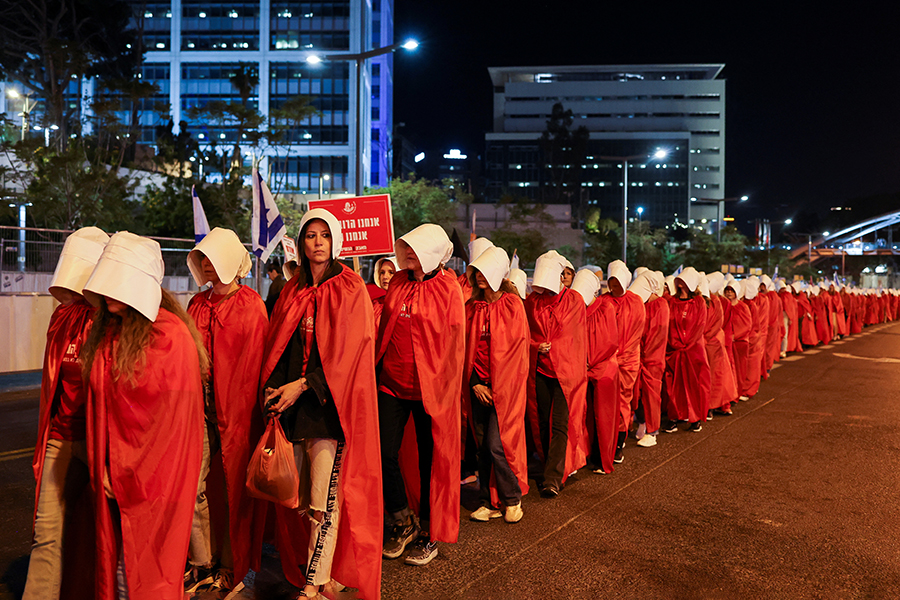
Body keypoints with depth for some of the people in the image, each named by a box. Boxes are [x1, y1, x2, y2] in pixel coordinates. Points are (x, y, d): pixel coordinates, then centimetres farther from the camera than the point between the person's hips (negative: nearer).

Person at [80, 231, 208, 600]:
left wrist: (132, 474, -10)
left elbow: (171, 416, -14)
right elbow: (98, 405, 9)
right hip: (114, 475, 6)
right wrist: (103, 470, 2)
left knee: (149, 566, 5)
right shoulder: (106, 331, 7)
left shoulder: (170, 335, -14)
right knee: (116, 562, 13)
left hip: (156, 472, -6)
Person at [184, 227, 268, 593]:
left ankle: (231, 566, 25)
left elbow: (254, 362, -6)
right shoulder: (197, 304, 11)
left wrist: (241, 411, -9)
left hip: (235, 411, -4)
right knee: (193, 487, 6)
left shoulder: (250, 305, -5)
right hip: (199, 409, 5)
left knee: (233, 489, 7)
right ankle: (203, 563, 24)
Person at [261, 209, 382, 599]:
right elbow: (276, 345, 13)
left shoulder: (350, 289, -2)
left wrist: (302, 385, -13)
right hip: (290, 399, 5)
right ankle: (298, 564, 24)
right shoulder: (292, 290, 13)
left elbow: (347, 348, -9)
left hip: (329, 402, -4)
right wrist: (273, 389, -3)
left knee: (326, 496, -6)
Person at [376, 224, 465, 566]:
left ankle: (429, 535, 26)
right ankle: (403, 523, 26)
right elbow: (384, 330, 14)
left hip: (430, 389, -4)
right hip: (392, 382, 4)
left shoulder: (448, 289, -7)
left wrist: (444, 389, -9)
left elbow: (454, 343, -6)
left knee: (431, 459, 7)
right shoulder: (397, 283, 7)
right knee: (384, 452, 2)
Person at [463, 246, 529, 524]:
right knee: (483, 447, 8)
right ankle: (489, 502, 22)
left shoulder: (512, 305, -6)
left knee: (497, 445, -6)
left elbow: (516, 348, -8)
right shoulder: (471, 307, 7)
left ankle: (512, 499, 16)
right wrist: (475, 384, -3)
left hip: (506, 386, -4)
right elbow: (465, 348, 7)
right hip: (478, 386, 4)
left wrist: (496, 386, -8)